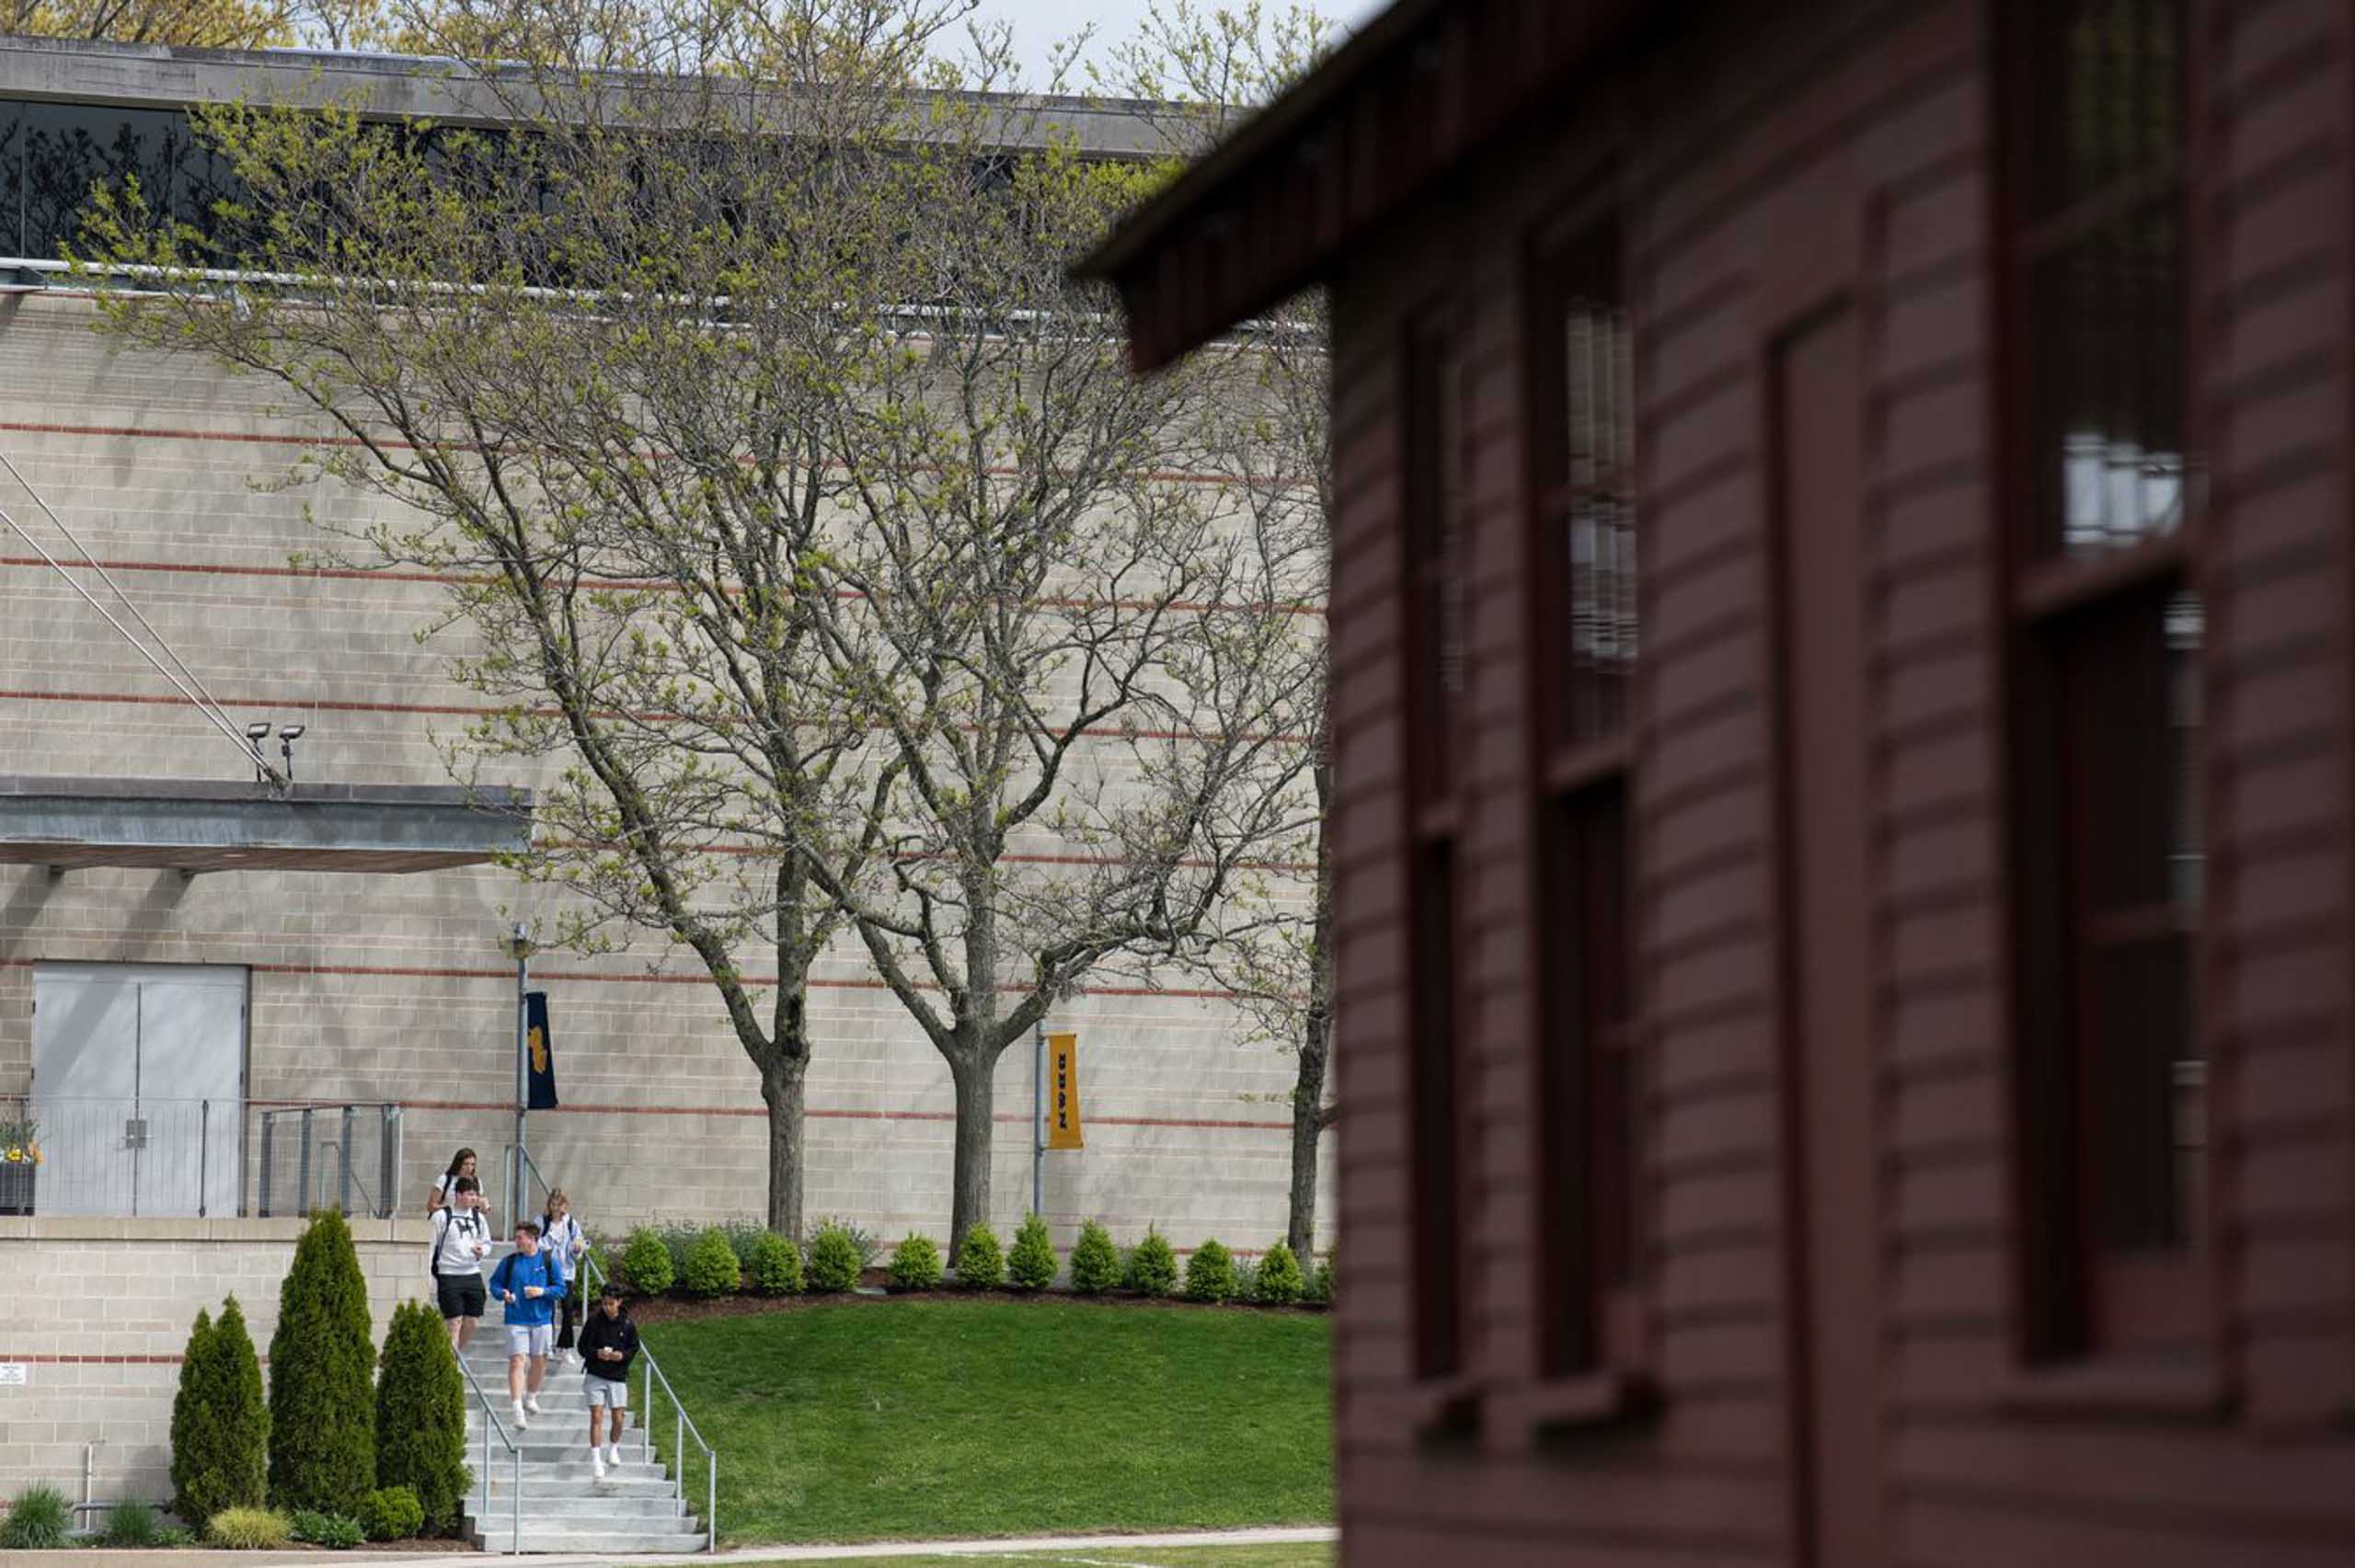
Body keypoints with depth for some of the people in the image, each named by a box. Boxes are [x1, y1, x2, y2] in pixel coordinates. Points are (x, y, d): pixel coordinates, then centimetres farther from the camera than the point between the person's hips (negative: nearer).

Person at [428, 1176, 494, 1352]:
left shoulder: (478, 1218, 11)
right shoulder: (441, 1217, -5)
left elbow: (487, 1243, 21)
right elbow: (430, 1247, -4)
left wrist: (482, 1251, -3)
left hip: (472, 1274, 5)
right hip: (449, 1276, -5)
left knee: (472, 1321, 6)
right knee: (454, 1322, -9)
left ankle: (458, 1354, 24)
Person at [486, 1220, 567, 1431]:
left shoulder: (549, 1261, 1)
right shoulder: (509, 1261, 2)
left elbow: (561, 1289, 2)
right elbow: (495, 1283, 11)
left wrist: (543, 1291, -15)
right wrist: (502, 1294, -10)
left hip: (542, 1319, 1)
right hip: (516, 1320, -1)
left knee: (539, 1361, 10)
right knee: (517, 1361, -11)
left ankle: (531, 1397, 36)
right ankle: (518, 1410, -15)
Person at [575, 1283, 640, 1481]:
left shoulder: (627, 1324, -1)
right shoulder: (594, 1321, -5)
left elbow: (634, 1348, 8)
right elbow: (583, 1346, 0)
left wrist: (622, 1355, -12)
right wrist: (597, 1353, -20)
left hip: (618, 1376, 1)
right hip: (595, 1375, -1)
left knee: (618, 1419, 4)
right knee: (596, 1416, -8)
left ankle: (613, 1449, 31)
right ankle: (596, 1459, -5)